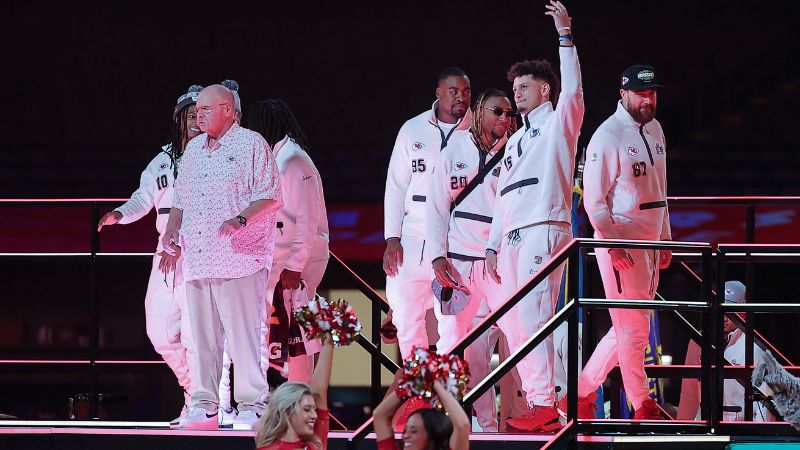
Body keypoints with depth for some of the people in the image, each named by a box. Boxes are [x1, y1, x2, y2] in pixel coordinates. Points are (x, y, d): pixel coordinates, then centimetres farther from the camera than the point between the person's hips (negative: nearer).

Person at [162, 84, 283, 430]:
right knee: (202, 336, 4)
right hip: (197, 256, 7)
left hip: (238, 256, -7)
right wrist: (172, 230, 10)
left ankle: (251, 406, -8)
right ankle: (203, 406, 6)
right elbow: (181, 198, 27)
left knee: (243, 334, -10)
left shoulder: (250, 144, 0)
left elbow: (270, 196, -6)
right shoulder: (194, 149, 21)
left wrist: (240, 220, -20)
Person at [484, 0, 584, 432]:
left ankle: (544, 405, -21)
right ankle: (536, 402, 7)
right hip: (512, 236, 9)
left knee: (532, 315, -18)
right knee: (513, 323, 5)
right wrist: (493, 245, 20)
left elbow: (572, 90, -17)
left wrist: (565, 38, -22)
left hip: (544, 230, -9)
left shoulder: (558, 124, 3)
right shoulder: (515, 141, 27)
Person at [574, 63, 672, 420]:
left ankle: (582, 392, 19)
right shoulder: (608, 136, -12)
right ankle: (642, 405, -1)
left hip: (649, 242, 9)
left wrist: (665, 237, 19)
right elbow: (593, 198, -14)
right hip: (620, 243, -9)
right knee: (633, 326, -7)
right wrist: (613, 243, -20)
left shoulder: (654, 130, 14)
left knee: (632, 324, 10)